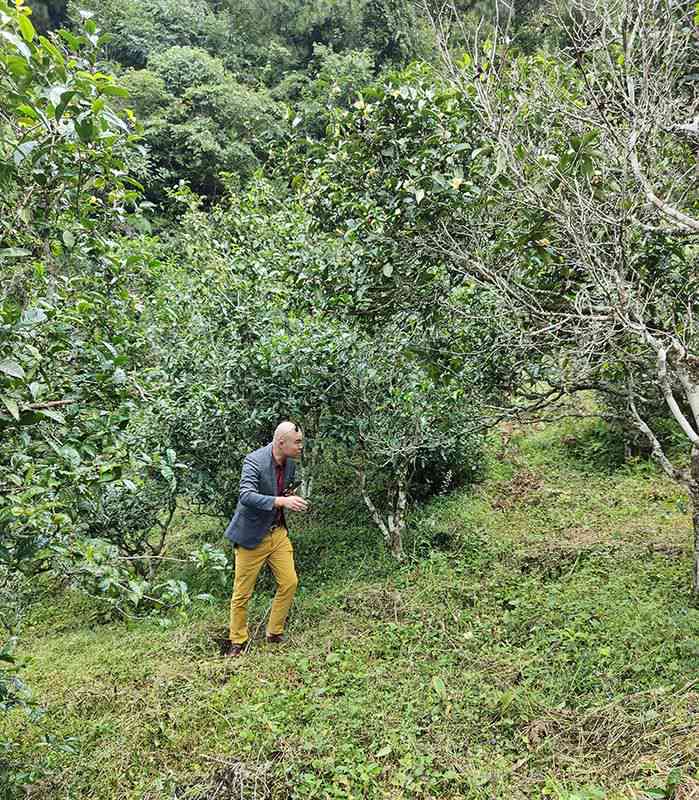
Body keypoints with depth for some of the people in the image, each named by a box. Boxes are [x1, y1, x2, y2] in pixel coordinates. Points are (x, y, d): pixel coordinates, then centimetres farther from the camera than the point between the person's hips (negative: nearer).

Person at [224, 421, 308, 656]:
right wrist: (281, 501, -43)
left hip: (278, 532, 7)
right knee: (242, 592, 5)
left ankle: (275, 633, 24)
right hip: (252, 536, -6)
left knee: (289, 583, 5)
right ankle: (238, 641, 24)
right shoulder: (254, 461, -21)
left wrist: (291, 499, 0)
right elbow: (246, 496, -34)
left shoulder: (290, 464, 1)